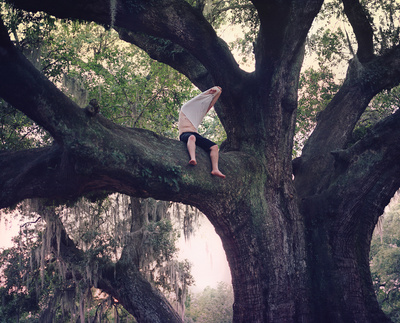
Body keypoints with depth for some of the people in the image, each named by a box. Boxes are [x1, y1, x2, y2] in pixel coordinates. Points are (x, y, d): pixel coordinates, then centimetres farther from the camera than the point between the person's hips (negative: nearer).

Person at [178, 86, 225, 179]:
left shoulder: (199, 115, 32)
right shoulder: (184, 109, 19)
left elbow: (209, 105, 29)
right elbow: (198, 98, 16)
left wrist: (218, 93, 26)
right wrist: (209, 92, 21)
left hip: (195, 134, 6)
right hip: (185, 134, -6)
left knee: (214, 146, -14)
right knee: (191, 137, -42)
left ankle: (215, 169, -27)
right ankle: (193, 159, -65)